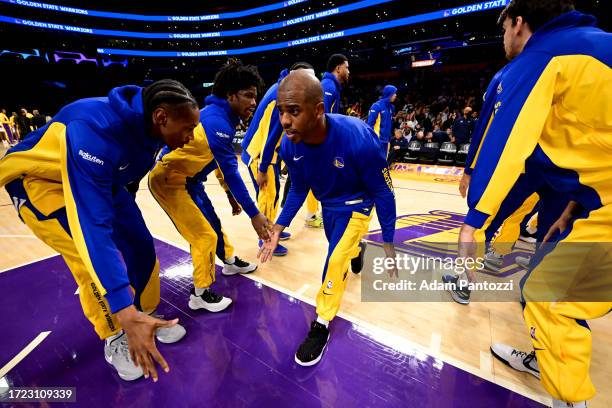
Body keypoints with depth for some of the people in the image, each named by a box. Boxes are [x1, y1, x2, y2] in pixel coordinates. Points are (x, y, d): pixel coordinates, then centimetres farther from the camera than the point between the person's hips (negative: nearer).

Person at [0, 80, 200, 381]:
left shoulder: (148, 126, -15)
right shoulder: (96, 131, -39)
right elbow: (92, 223, -44)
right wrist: (125, 312, -45)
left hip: (101, 181, 6)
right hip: (37, 181, -6)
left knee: (141, 246, -1)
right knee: (95, 262, -17)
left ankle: (147, 314, 21)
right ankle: (114, 338, 8)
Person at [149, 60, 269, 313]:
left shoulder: (220, 115, 3)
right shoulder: (217, 122, -27)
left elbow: (222, 162, 10)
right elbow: (231, 172, -29)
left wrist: (230, 194, 12)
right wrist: (254, 214, -25)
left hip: (188, 179, 9)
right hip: (169, 180, -9)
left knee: (213, 223, 18)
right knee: (204, 235, -6)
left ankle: (230, 262, 40)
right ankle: (200, 294, 13)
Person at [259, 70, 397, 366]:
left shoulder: (358, 139, -37)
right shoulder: (289, 146, -23)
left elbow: (382, 192, -23)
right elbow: (299, 190, -6)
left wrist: (388, 244, -18)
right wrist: (279, 227, -15)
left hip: (356, 204, -4)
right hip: (328, 204, 5)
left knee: (336, 261, -12)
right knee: (340, 249, 25)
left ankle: (321, 325, 13)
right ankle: (357, 249, 64)